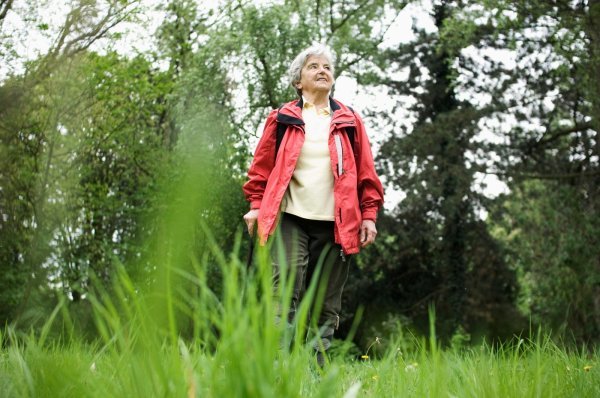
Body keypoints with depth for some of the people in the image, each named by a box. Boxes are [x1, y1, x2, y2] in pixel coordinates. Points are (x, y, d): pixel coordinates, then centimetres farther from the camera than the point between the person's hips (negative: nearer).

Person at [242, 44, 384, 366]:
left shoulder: (349, 121, 14)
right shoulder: (282, 119, 11)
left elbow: (366, 174, 12)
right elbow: (261, 167, 10)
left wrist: (369, 215, 4)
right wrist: (256, 205, 0)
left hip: (335, 223, 2)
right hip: (290, 219, -2)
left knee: (327, 305, 4)